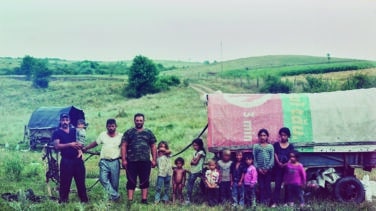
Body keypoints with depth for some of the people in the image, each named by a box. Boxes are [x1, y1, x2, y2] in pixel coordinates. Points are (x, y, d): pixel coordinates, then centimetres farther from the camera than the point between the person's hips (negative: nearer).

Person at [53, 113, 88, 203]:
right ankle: (63, 200, 7)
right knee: (65, 182, -2)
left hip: (78, 160, 4)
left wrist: (80, 145, -5)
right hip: (66, 161, -4)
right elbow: (57, 146, -12)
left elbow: (81, 142, 19)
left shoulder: (75, 131, 15)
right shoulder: (57, 133, 2)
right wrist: (70, 144, -23)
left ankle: (84, 199, 15)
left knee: (81, 181, 8)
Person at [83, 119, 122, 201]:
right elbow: (95, 143, 19)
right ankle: (115, 195, -15)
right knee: (103, 179, -17)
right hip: (104, 162, 1)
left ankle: (113, 197, 16)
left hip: (115, 162, -1)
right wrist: (85, 148, 12)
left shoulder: (120, 136, 3)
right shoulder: (102, 135, 8)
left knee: (114, 182, 1)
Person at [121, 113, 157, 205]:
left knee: (145, 181, 5)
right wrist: (123, 160, -6)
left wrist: (154, 159, 3)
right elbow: (123, 146, 2)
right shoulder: (128, 133, 7)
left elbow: (153, 147, 12)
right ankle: (130, 200, 3)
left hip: (145, 161, 2)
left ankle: (144, 199, 11)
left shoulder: (149, 133, 12)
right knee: (131, 181, 0)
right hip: (131, 161, -2)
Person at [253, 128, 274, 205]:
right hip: (259, 170, 0)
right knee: (261, 186, 1)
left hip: (268, 170, 0)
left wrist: (267, 168, -11)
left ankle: (267, 201, 8)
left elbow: (272, 159, -1)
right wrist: (258, 168, -8)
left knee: (267, 186, 2)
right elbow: (254, 159, 1)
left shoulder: (270, 146, 4)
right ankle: (262, 202, 5)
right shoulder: (256, 146, 4)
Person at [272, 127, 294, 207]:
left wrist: (285, 164, -18)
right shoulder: (276, 144, 4)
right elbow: (275, 155, -3)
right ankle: (275, 202, -5)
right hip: (278, 168, -1)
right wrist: (279, 163, -19)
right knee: (277, 185, -2)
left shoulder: (291, 146, 4)